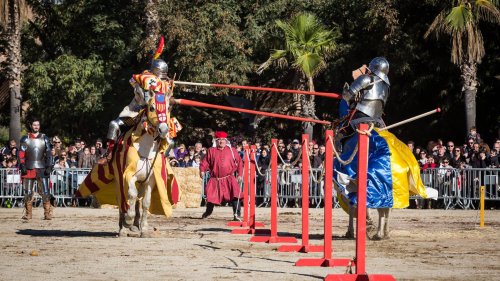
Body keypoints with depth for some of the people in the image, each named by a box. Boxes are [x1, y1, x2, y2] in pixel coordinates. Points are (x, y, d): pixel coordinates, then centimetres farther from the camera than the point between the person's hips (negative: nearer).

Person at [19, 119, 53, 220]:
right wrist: (22, 166, -7)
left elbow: (48, 154, 6)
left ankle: (47, 213, -6)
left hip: (41, 169, -1)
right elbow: (21, 154, 3)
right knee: (28, 192, 4)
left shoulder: (44, 138, 7)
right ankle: (28, 214, 12)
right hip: (28, 169, 1)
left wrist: (49, 166, -3)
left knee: (45, 192, -7)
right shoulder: (25, 139, 6)